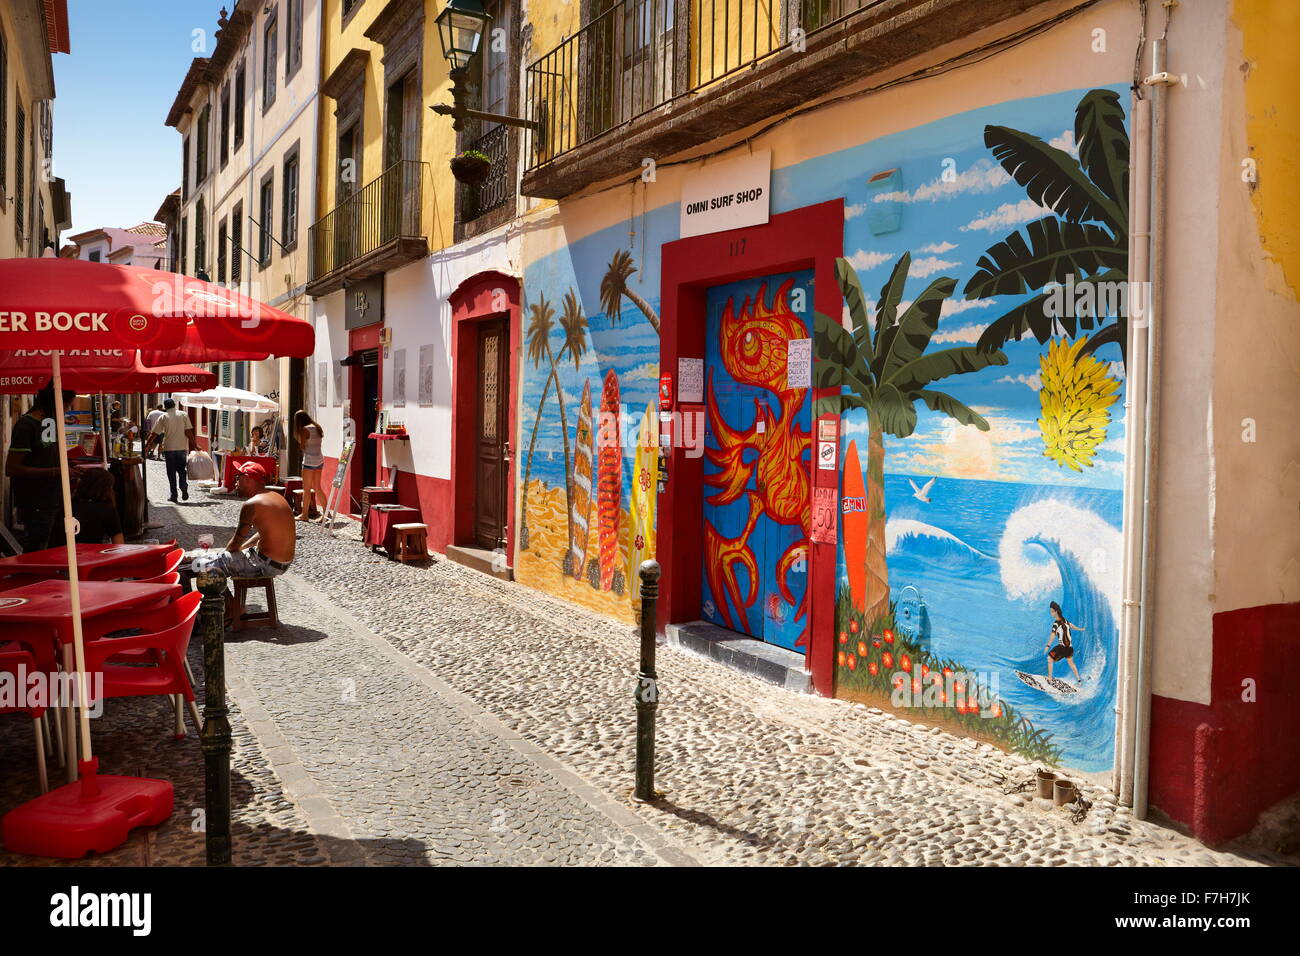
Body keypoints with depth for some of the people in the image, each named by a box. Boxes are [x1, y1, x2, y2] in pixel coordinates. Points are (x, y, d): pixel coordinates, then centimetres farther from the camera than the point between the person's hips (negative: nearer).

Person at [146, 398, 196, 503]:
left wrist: (147, 446, 8)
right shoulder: (183, 415, 2)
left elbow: (154, 434, 0)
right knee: (182, 470, 14)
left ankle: (173, 495, 5)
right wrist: (195, 444, 1)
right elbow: (188, 432, -4)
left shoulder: (163, 417, 1)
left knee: (171, 472, 7)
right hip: (182, 447, 1)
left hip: (169, 448, -1)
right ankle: (184, 490, -4)